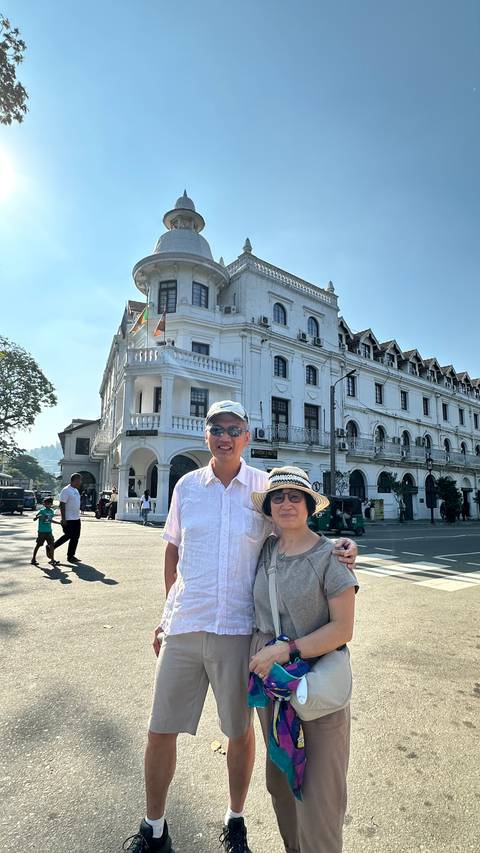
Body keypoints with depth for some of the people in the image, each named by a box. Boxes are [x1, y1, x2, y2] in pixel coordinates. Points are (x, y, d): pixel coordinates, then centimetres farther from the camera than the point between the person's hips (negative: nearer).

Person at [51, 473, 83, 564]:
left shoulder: (76, 490, 14)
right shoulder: (66, 490, -14)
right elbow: (62, 505, -18)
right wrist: (63, 519, -20)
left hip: (76, 519, 9)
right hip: (69, 519, -9)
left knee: (75, 537, 8)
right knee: (68, 536, -2)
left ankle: (71, 556, 16)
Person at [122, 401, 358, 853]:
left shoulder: (265, 486, -4)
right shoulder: (187, 485, 2)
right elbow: (173, 548, 12)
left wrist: (335, 548, -13)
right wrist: (167, 612, 14)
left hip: (238, 629, -1)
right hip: (182, 628, 2)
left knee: (240, 731, 17)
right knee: (160, 730, 13)